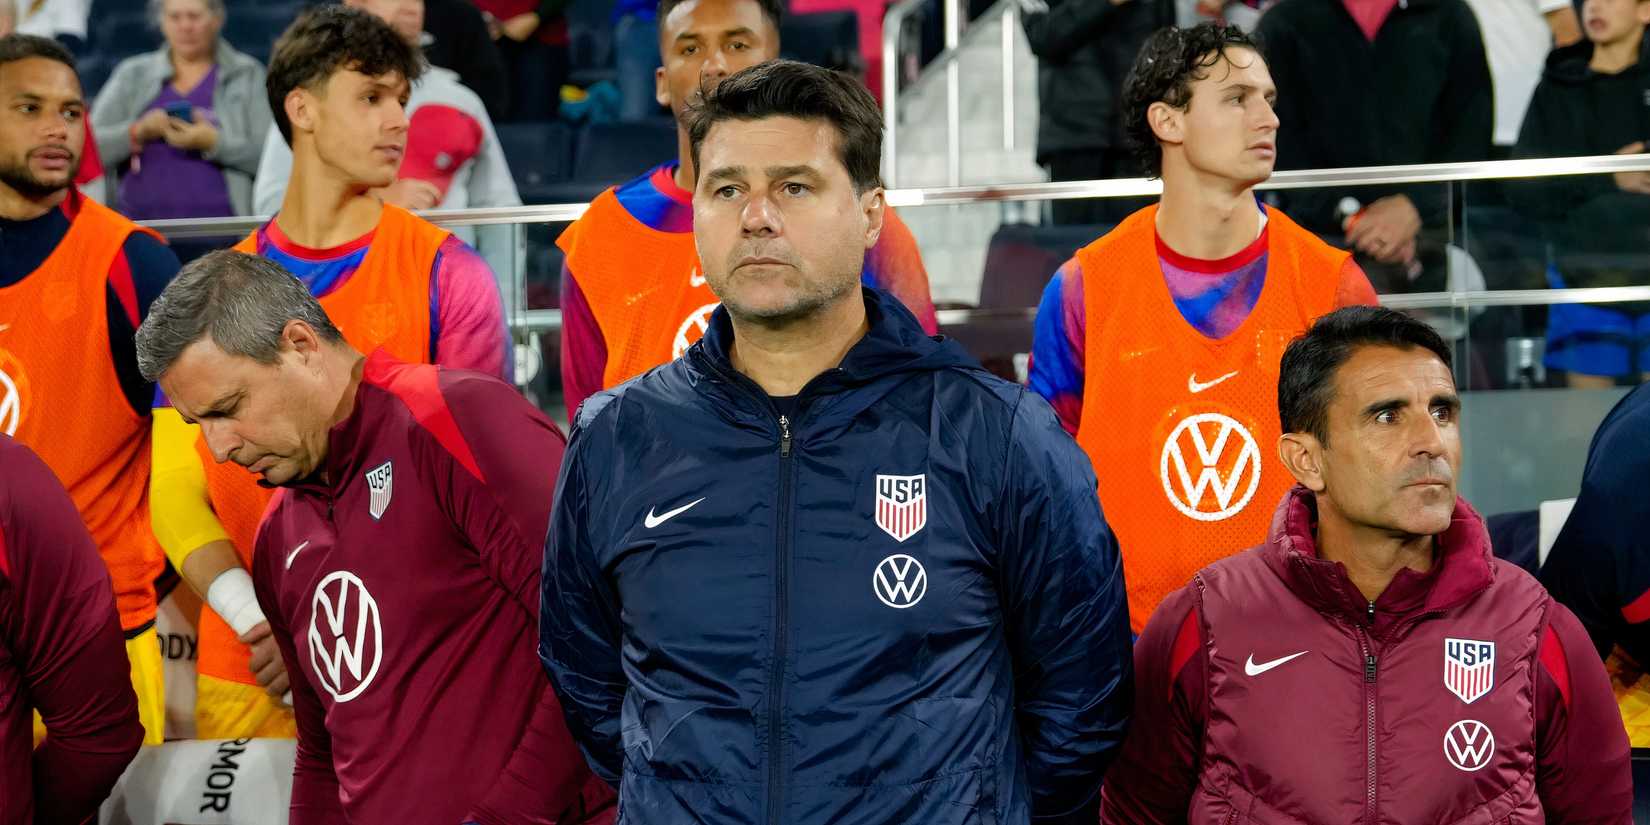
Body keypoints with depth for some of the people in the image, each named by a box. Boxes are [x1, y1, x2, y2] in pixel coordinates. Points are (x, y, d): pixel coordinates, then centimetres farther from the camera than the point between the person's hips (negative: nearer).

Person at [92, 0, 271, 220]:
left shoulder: (248, 75, 10)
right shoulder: (132, 75, 15)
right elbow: (91, 147, 8)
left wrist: (213, 142, -13)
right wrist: (139, 131, -8)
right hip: (142, 217, 2)